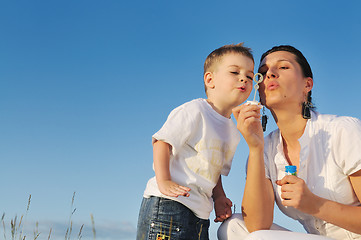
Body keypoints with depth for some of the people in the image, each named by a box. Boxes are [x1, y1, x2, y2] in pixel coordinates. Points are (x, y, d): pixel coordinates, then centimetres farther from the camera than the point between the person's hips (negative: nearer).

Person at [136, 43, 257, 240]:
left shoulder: (233, 133, 15)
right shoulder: (194, 111, -9)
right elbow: (161, 141, -12)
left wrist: (218, 197, 7)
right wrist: (164, 181, -22)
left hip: (200, 214, 8)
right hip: (168, 203, -8)